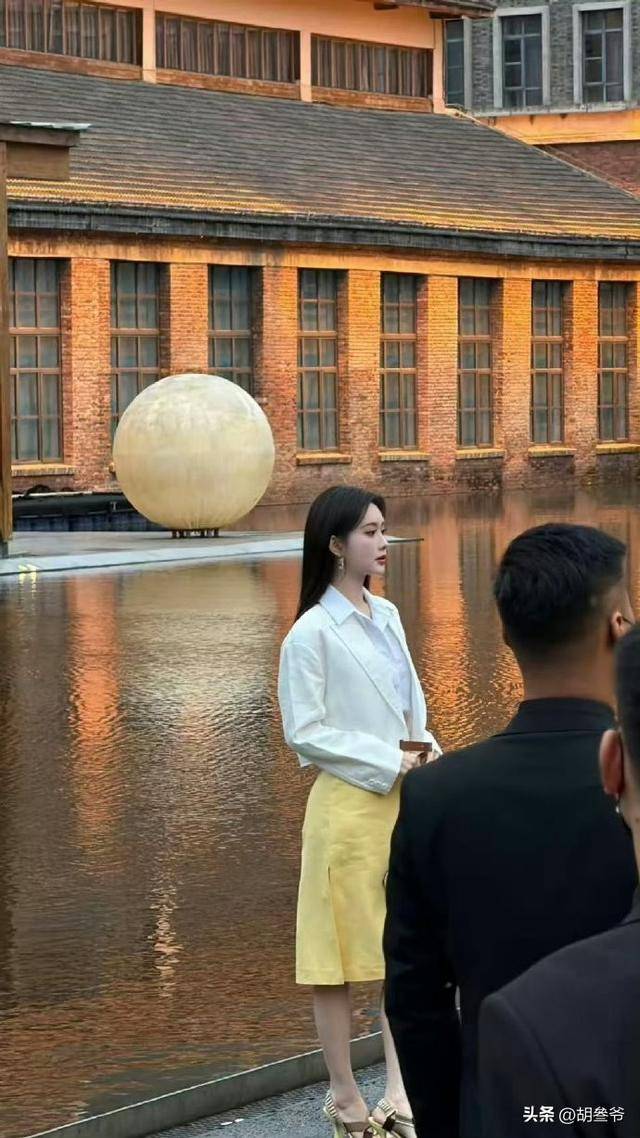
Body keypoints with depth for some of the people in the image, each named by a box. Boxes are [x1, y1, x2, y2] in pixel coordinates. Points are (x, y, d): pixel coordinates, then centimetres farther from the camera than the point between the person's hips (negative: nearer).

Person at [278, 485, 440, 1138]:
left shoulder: (386, 616, 9)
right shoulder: (312, 633, -12)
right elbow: (305, 733, -14)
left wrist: (428, 759, -2)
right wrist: (388, 761, -16)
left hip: (404, 802, 7)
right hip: (348, 805, -7)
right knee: (339, 958, 4)